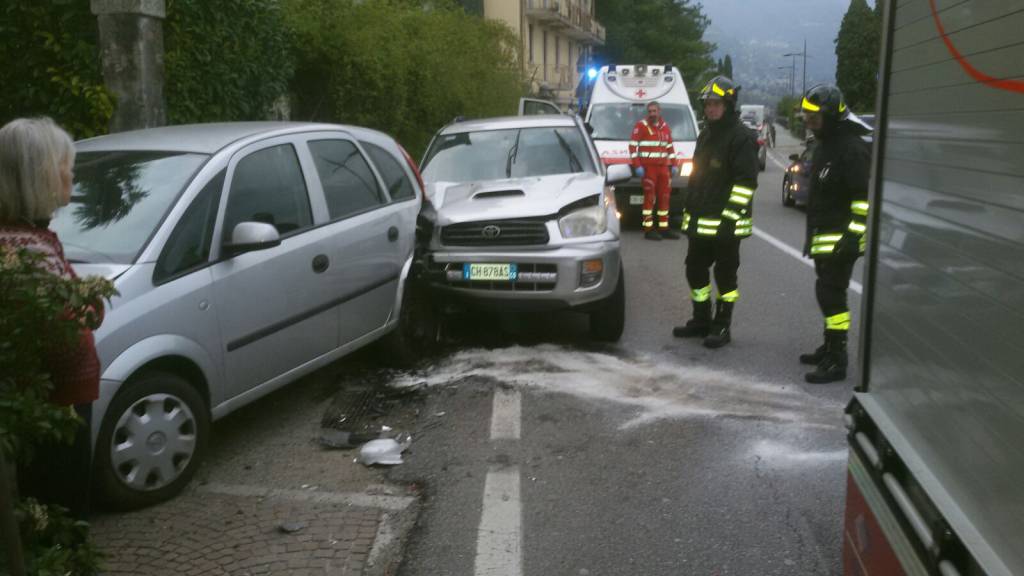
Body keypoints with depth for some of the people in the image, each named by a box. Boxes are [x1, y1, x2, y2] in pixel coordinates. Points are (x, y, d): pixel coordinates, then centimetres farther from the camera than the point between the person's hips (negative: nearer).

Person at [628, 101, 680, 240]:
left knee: (664, 197, 7)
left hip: (663, 166, 6)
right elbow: (633, 146, -8)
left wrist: (674, 165, 15)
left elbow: (670, 147, 23)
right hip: (648, 166, -6)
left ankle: (664, 228, 15)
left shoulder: (665, 127, 16)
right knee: (649, 197, -8)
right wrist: (637, 165, -14)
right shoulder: (641, 125, -3)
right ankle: (648, 229, -5)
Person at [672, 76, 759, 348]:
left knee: (725, 274, 1)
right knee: (695, 269, 12)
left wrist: (730, 216, -21)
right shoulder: (705, 137, 17)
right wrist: (689, 211, 20)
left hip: (725, 223, -8)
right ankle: (701, 320, 25)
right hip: (700, 221, 8)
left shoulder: (741, 137, -10)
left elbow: (746, 181, -16)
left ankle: (722, 326, 11)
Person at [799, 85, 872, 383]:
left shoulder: (852, 148, -17)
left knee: (831, 294, -10)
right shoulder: (825, 145, 16)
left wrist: (854, 235, -25)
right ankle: (830, 347, 30)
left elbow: (865, 197, -21)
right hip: (823, 238, 10)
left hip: (840, 238, -10)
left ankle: (836, 361, -6)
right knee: (828, 294, 18)